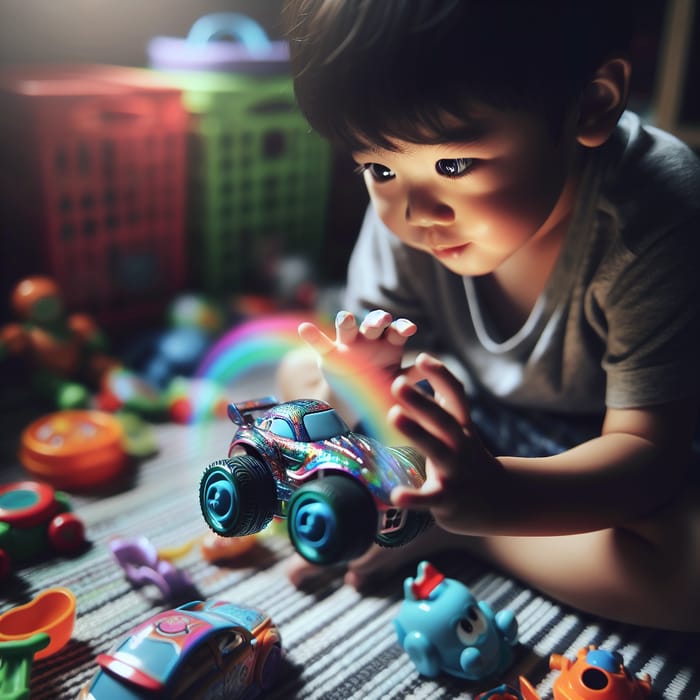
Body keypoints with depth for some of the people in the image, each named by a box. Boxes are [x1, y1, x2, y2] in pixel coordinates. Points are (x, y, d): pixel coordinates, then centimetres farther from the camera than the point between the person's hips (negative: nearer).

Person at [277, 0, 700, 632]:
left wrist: (495, 496, -50)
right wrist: (367, 375, -34)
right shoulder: (405, 203, -18)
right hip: (477, 416, 4)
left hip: (598, 467, -3)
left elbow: (645, 447, -32)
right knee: (300, 371, -3)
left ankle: (457, 535, -15)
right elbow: (373, 343, -8)